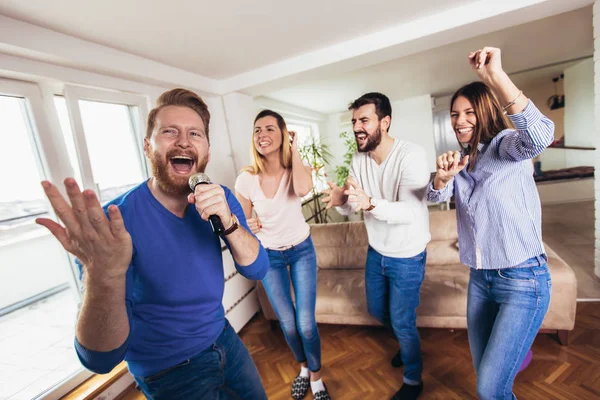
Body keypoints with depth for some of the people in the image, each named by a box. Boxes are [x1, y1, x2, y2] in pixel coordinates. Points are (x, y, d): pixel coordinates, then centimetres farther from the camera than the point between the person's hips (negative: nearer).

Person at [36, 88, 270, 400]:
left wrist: (228, 222, -33)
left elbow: (256, 270, -15)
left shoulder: (220, 199, -12)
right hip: (170, 372, -4)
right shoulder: (116, 220, -25)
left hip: (224, 340, 5)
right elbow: (101, 359, -27)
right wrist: (104, 276, -47)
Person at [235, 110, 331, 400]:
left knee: (306, 323, 0)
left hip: (302, 251, 0)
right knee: (288, 324, 13)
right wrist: (248, 226, -24)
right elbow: (243, 222, -1)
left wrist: (295, 150, -26)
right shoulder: (246, 179, -14)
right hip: (269, 257, 1)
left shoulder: (297, 168, -14)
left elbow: (303, 189, -39)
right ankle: (303, 367, 46)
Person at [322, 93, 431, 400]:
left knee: (402, 323, 8)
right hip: (376, 251, 6)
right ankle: (408, 341, 55)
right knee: (377, 311, 23)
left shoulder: (412, 155, -23)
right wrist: (339, 199, -28)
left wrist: (371, 204, -49)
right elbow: (349, 209, -5)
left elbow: (410, 212, -32)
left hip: (407, 257, -6)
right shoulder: (358, 160, -4)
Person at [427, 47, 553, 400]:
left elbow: (538, 136, -34)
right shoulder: (462, 160, 7)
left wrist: (496, 75, -38)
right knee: (484, 370, 20)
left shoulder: (506, 146, -10)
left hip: (524, 280, -6)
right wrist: (444, 176, -28)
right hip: (479, 278, 6)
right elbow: (436, 197, -7)